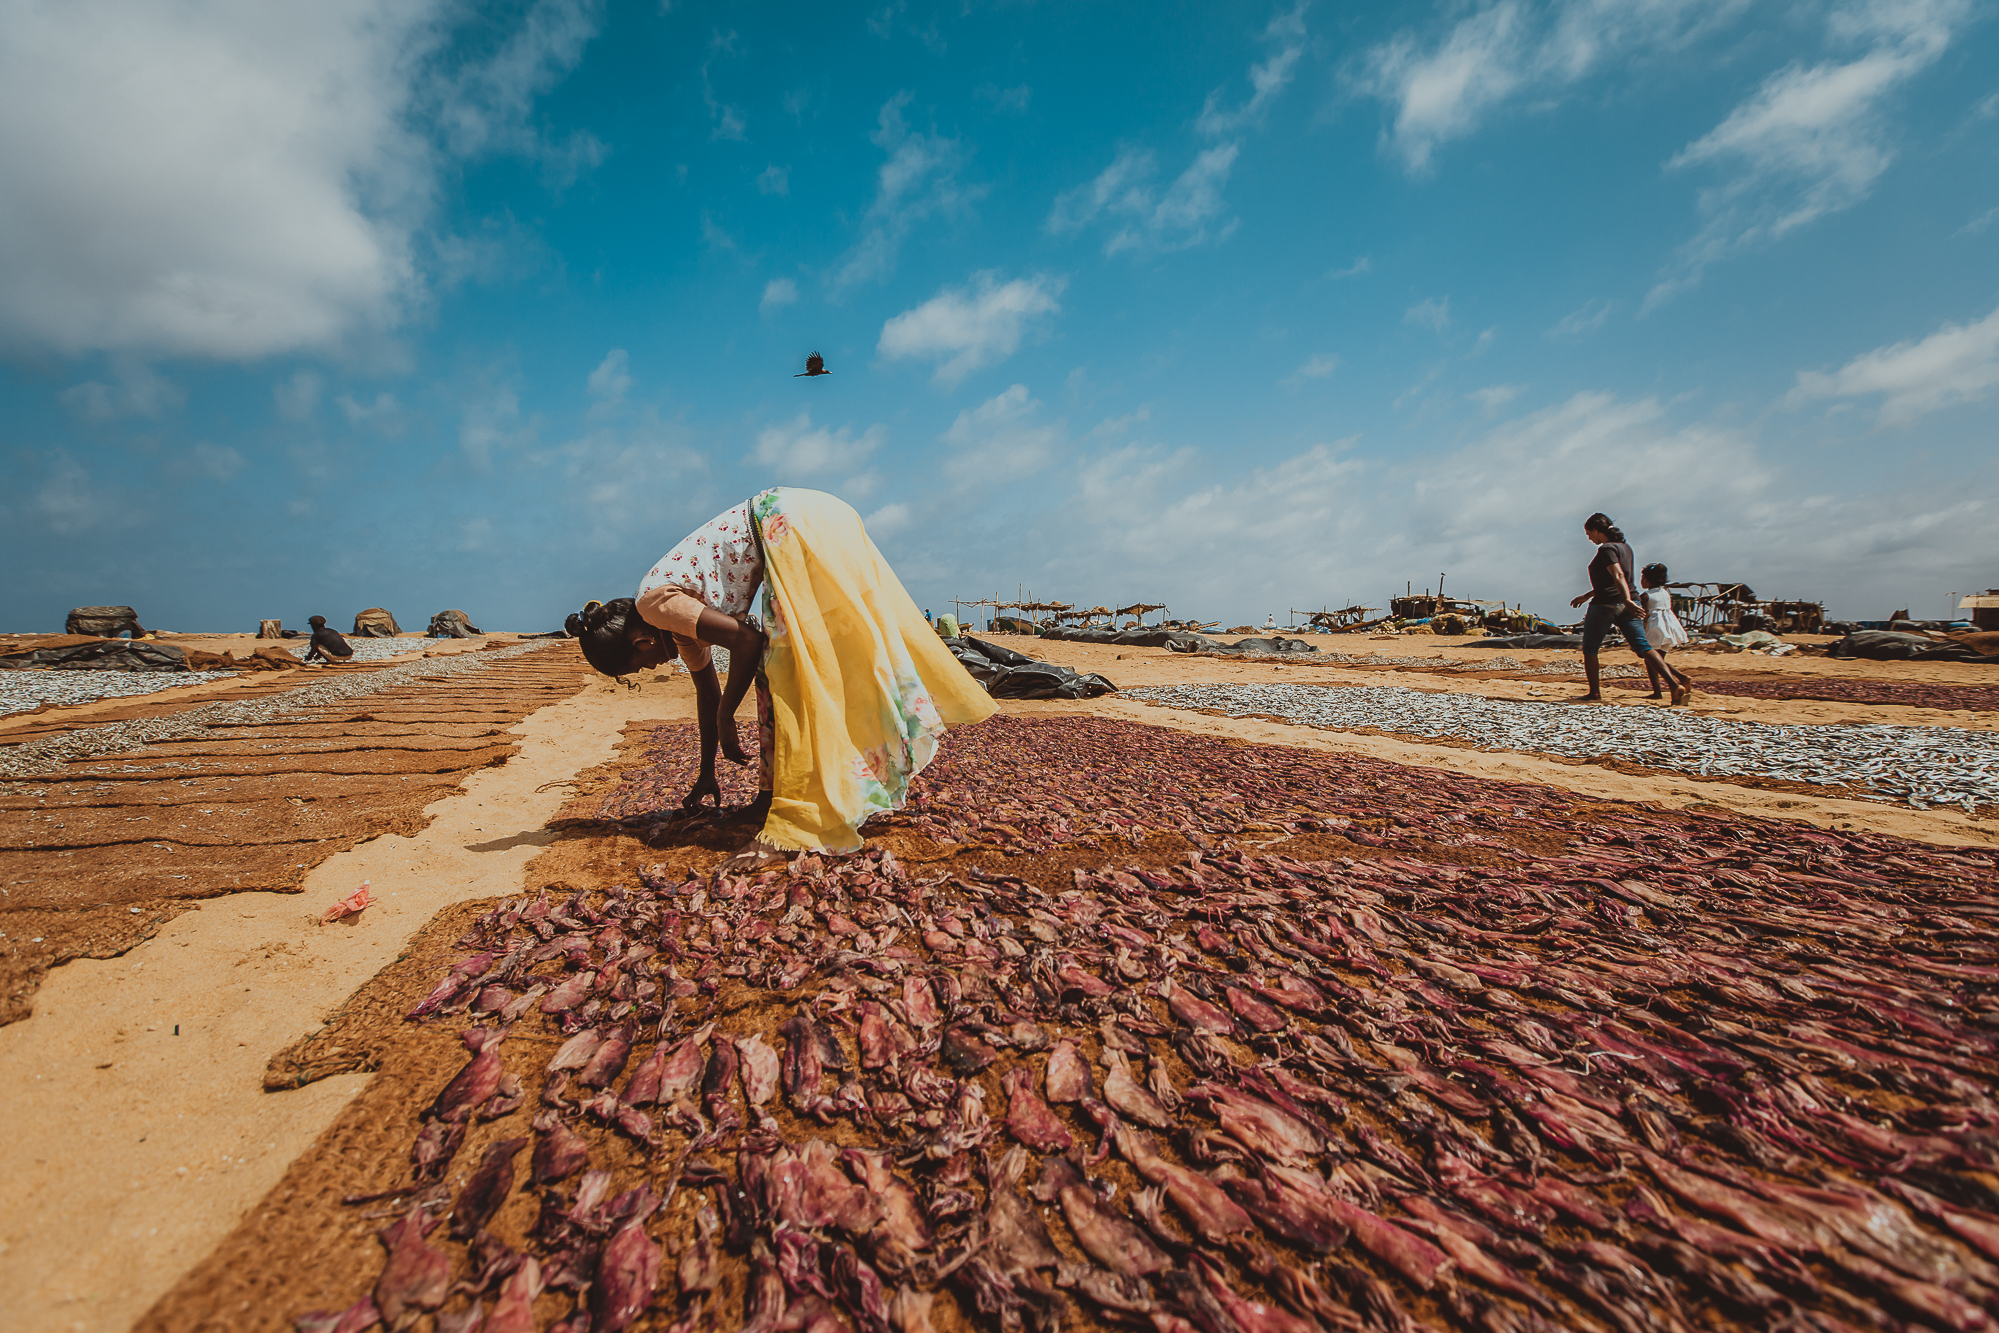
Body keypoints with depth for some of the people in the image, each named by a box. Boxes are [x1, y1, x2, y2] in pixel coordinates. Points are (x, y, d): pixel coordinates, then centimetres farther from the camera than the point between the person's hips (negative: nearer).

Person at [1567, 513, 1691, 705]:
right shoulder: (1624, 546, 18)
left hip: (1606, 604, -8)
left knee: (1589, 649, 7)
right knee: (1643, 646, 1)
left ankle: (1594, 694, 8)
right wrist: (1586, 596, 31)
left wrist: (1627, 600, -36)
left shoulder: (1606, 549, -10)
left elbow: (1618, 576, -25)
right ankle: (1675, 683, -15)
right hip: (1626, 604, 8)